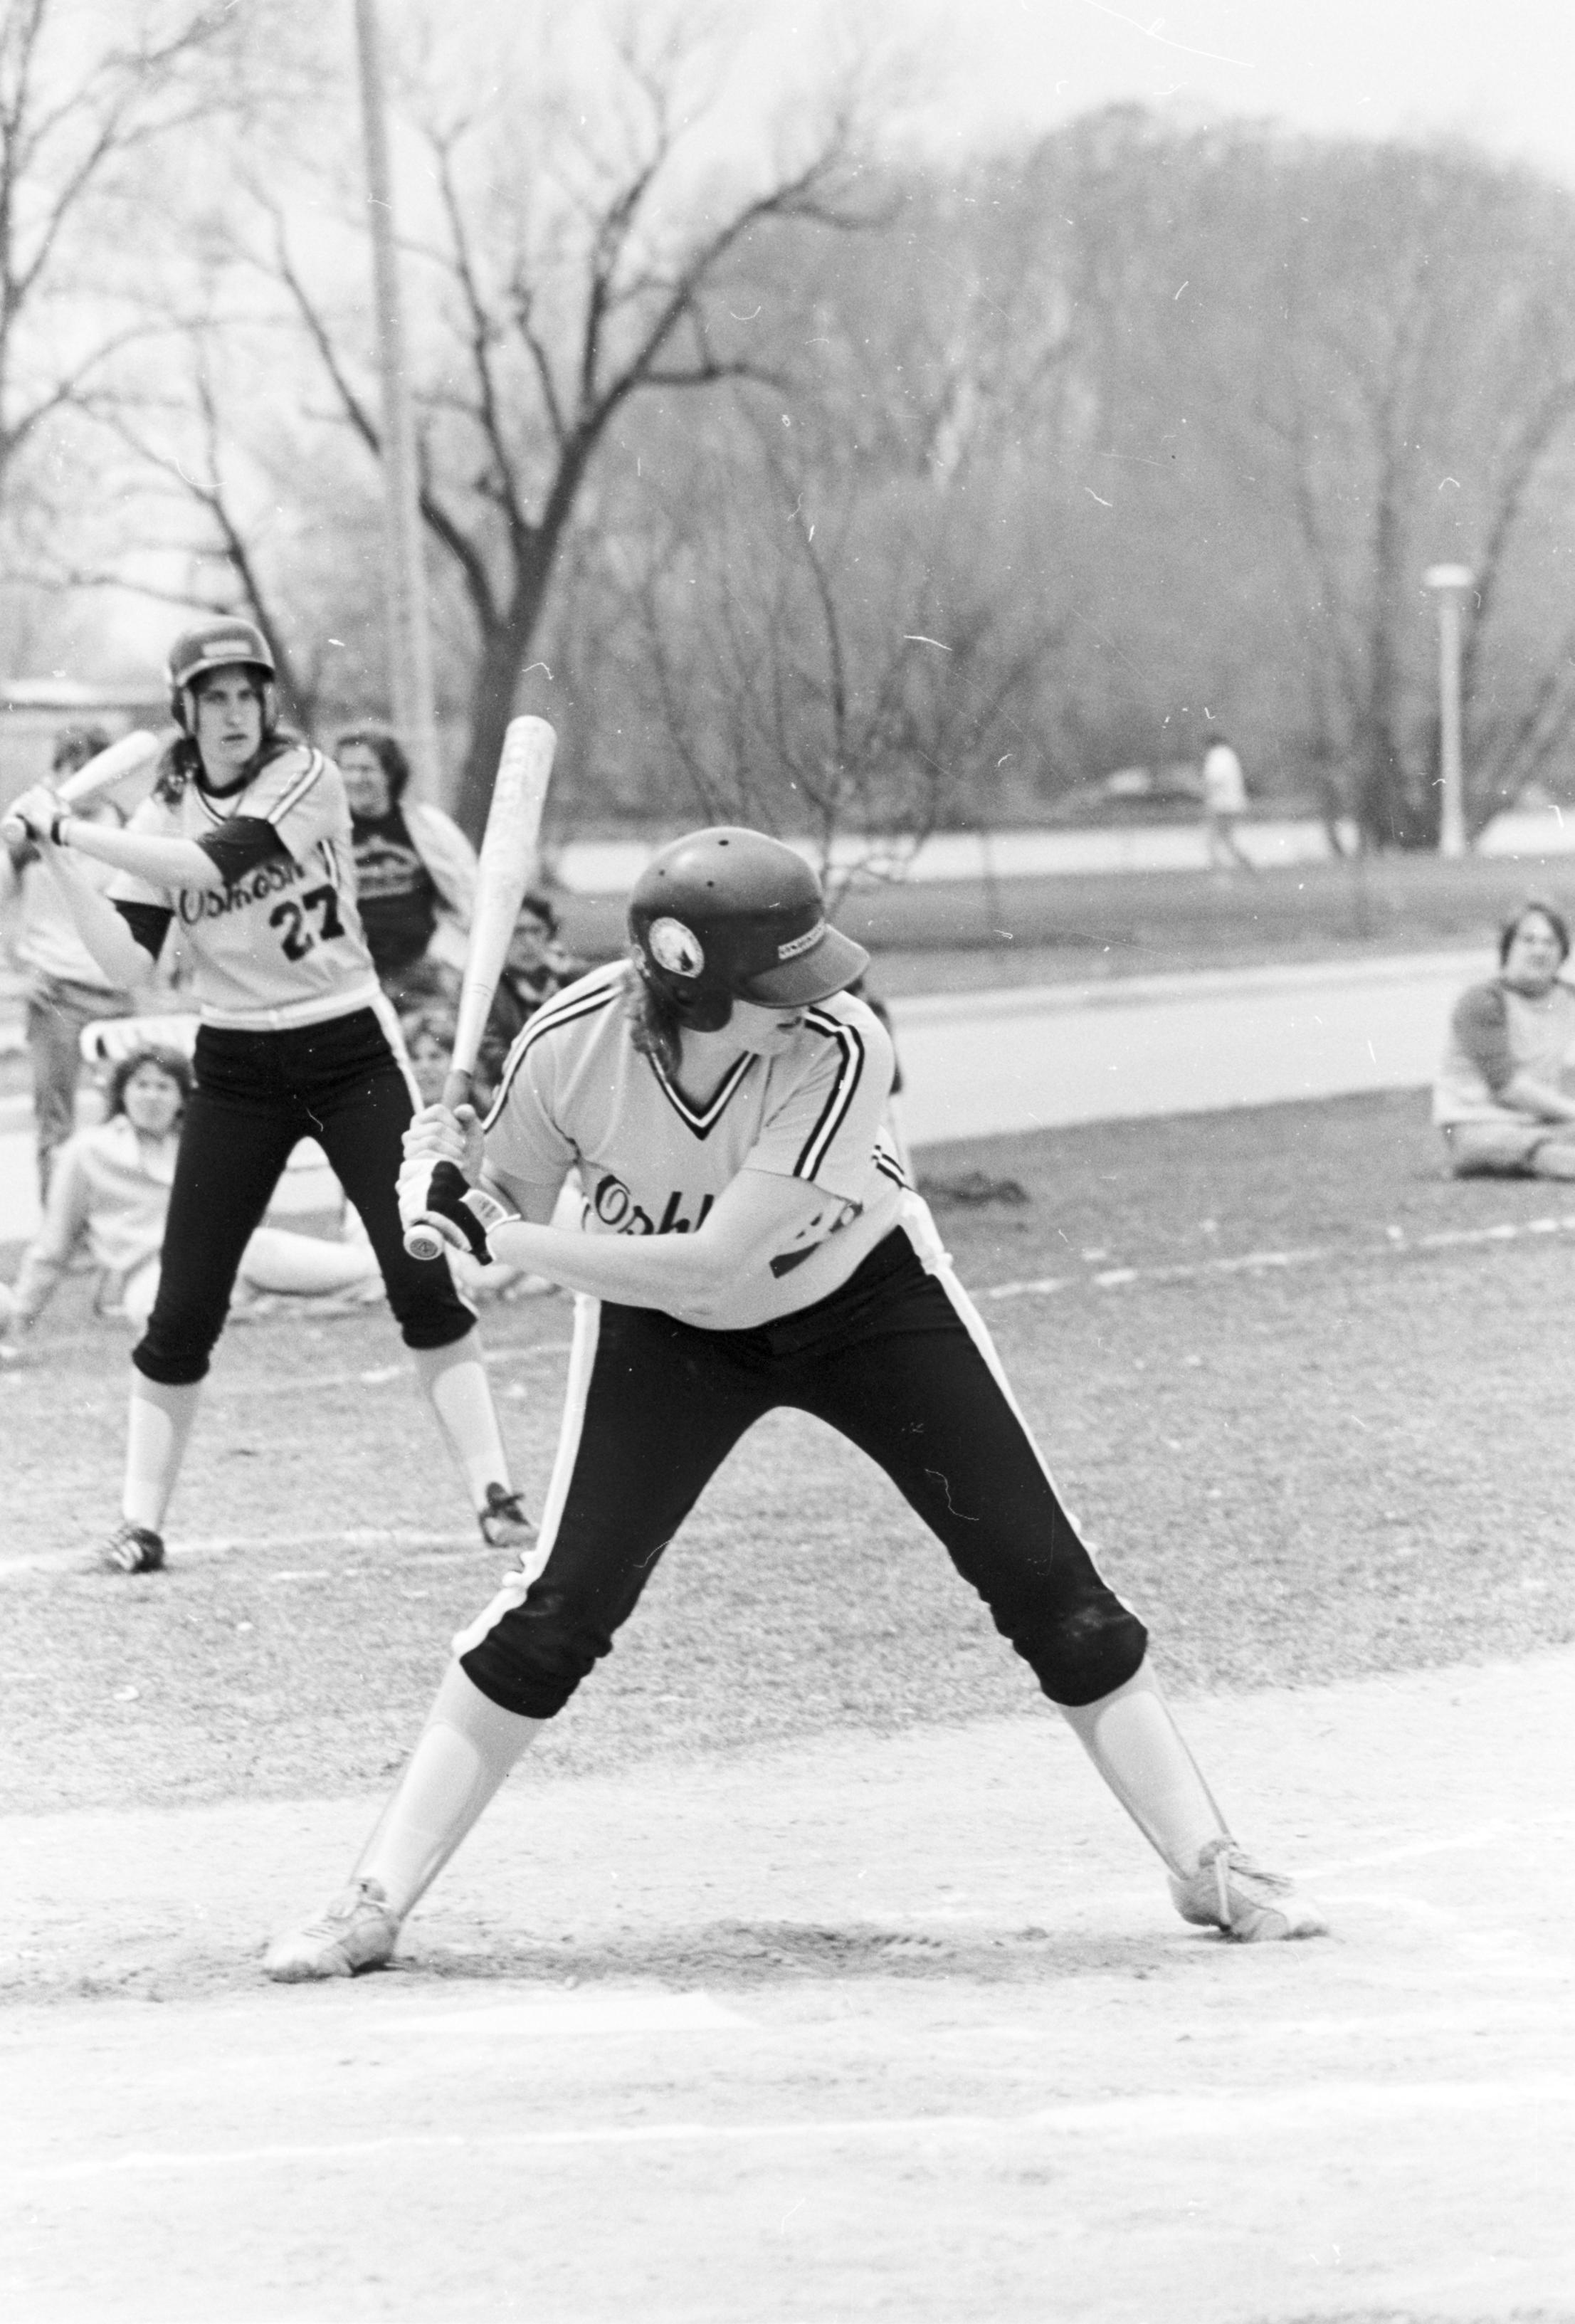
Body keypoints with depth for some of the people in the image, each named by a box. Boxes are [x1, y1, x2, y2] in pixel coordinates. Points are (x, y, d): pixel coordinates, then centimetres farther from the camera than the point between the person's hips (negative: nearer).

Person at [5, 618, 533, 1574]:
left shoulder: (306, 776, -10)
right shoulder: (162, 814, 1)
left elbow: (210, 862, -26)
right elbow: (130, 962, -8)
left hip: (352, 1053, -3)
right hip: (237, 1070, 3)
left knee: (422, 1276, -9)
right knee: (185, 1305, -1)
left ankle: (494, 1490, -3)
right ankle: (140, 1521, 8)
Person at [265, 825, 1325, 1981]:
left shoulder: (838, 1049, -35)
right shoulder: (573, 1045, -28)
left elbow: (717, 1265, -38)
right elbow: (516, 1197, -9)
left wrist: (499, 1235, -38)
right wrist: (454, 1183, -32)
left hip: (865, 1301, -1)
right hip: (662, 1326, 1)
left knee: (1048, 1581, -5)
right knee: (559, 1610, -9)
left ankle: (1210, 1864, 7)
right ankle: (374, 1904, 2)